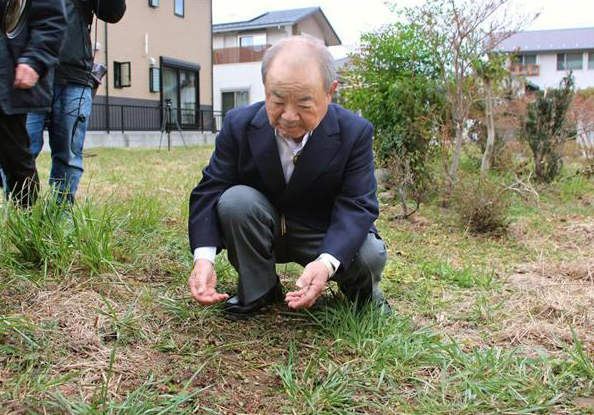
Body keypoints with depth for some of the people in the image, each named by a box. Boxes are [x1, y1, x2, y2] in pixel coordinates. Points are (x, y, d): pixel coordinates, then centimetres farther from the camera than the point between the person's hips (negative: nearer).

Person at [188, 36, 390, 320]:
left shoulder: (355, 133, -18)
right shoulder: (239, 125, -16)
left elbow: (356, 206, -23)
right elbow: (210, 190, -15)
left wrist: (326, 263, -44)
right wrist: (203, 257, -35)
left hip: (326, 236, 0)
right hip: (260, 233, 1)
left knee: (370, 256, -29)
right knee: (235, 200, -30)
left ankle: (361, 290, 11)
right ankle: (258, 291, -7)